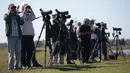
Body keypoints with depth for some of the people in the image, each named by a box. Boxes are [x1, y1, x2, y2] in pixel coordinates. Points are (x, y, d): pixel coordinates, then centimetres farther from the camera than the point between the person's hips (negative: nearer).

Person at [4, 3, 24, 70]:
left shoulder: (17, 16, 17)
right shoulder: (7, 15, 8)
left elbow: (22, 23, -1)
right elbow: (6, 19, -17)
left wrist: (16, 15, -4)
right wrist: (10, 12, -8)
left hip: (18, 36, 4)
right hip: (11, 36, -4)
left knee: (18, 52, 4)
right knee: (11, 52, -4)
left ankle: (16, 66, 12)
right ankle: (11, 66, 1)